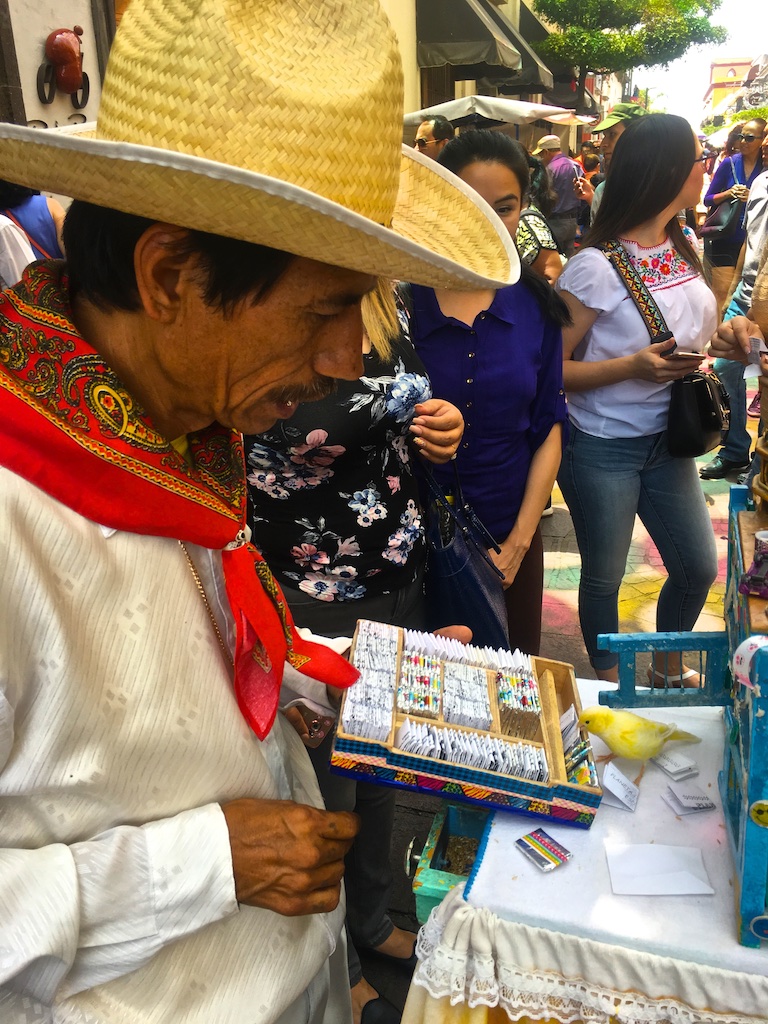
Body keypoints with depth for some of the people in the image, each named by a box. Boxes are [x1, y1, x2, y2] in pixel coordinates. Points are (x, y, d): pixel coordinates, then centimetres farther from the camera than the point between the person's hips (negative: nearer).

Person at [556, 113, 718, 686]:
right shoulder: (595, 267, -18)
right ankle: (611, 686, 34)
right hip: (603, 447, -7)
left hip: (668, 440, 7)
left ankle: (668, 669, 41)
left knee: (699, 568, 14)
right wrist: (633, 366, -27)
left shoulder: (686, 247, 5)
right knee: (604, 578, 9)